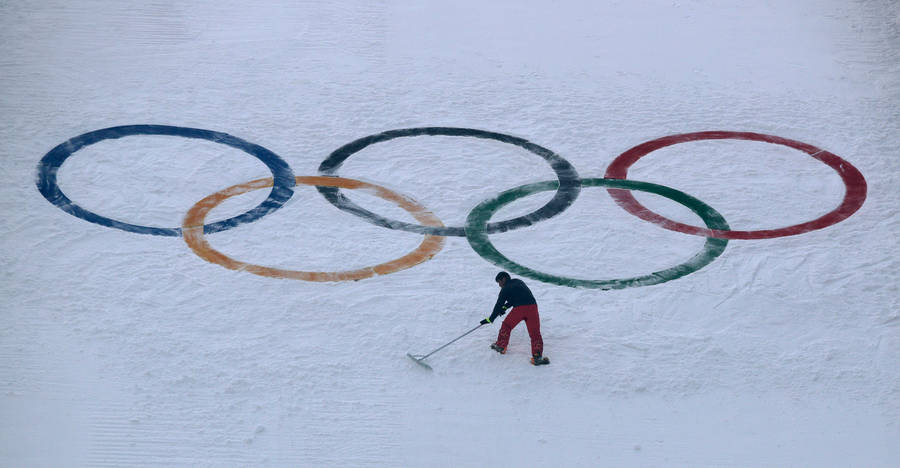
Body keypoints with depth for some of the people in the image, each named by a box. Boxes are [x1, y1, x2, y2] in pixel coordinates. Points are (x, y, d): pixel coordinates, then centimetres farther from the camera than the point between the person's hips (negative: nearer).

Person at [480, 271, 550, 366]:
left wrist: (490, 319, 15)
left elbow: (499, 305, 7)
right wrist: (505, 307, 38)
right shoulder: (518, 282, 26)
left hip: (519, 308, -4)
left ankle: (500, 346, 30)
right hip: (532, 306, 4)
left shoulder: (505, 289, 8)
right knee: (535, 333, 0)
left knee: (506, 326, 20)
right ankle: (537, 357, -13)